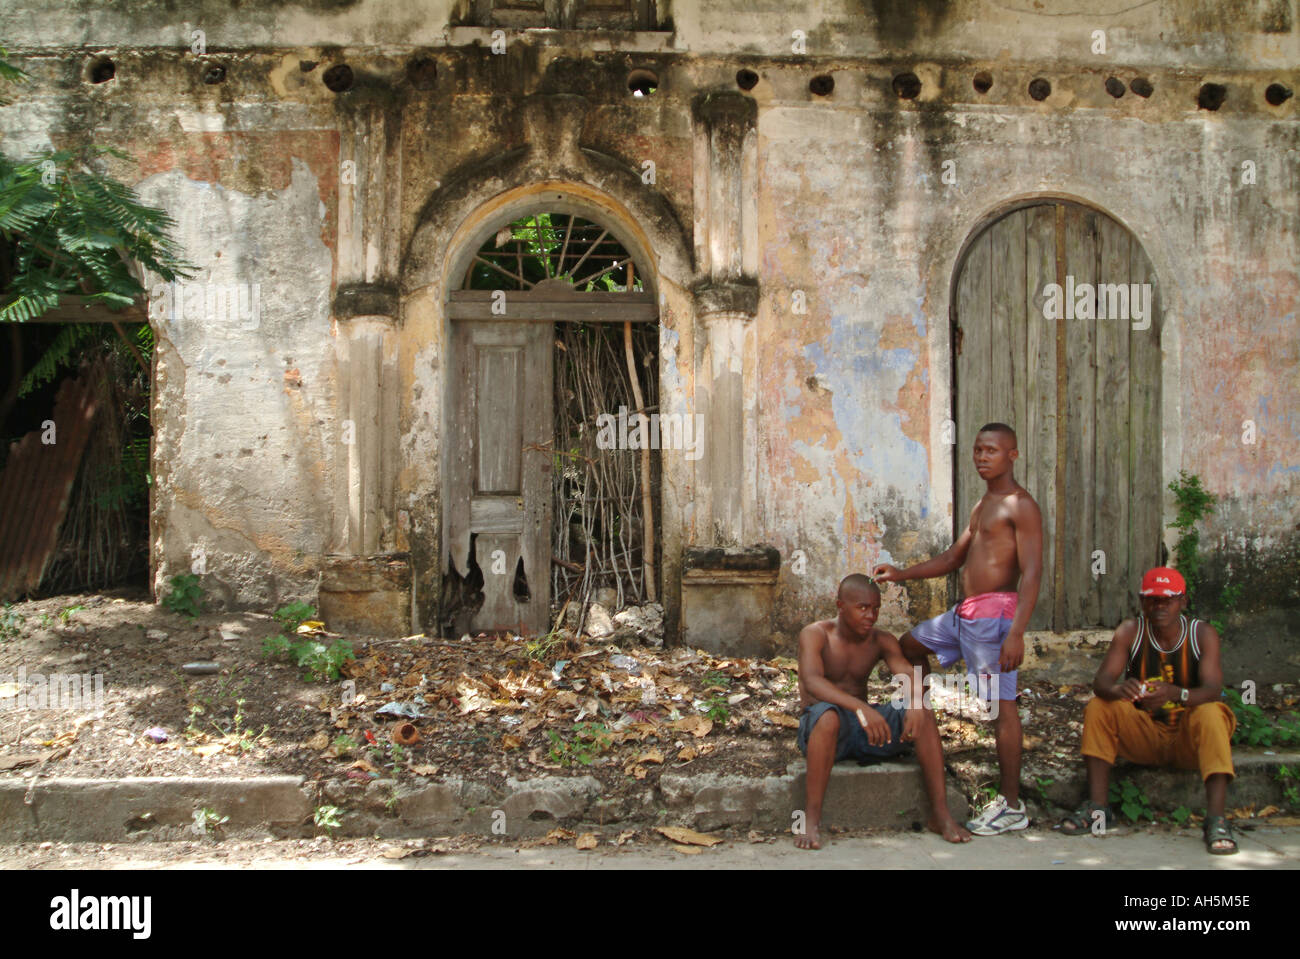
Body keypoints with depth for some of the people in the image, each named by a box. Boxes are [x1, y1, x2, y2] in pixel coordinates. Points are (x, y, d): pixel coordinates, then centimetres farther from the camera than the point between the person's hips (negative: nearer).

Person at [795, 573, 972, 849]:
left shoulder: (881, 641, 3)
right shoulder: (815, 635, -11)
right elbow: (812, 681, -30)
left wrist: (915, 705, -37)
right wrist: (861, 708, -44)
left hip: (866, 733, 5)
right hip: (820, 729, -5)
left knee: (923, 714, -18)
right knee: (828, 715, -40)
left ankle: (940, 813, -17)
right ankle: (811, 819, -34)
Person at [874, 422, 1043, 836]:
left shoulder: (1021, 506, -11)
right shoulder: (983, 505, 18)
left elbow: (1032, 572, -18)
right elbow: (952, 558, 25)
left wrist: (1016, 632, -25)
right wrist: (900, 574, 16)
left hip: (994, 613, -9)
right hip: (965, 613, 10)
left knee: (1001, 705, -6)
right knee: (911, 644, 23)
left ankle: (1012, 807, -1)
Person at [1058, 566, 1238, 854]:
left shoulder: (1203, 634, -8)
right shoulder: (1130, 632, -5)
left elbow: (1213, 690, -22)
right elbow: (1101, 681, -16)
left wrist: (1176, 694, -44)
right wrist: (1118, 690, -42)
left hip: (1190, 740, -2)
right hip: (1145, 737, 2)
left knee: (1211, 714, -31)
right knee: (1098, 707, -18)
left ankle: (1216, 819, -36)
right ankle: (1097, 808, -18)